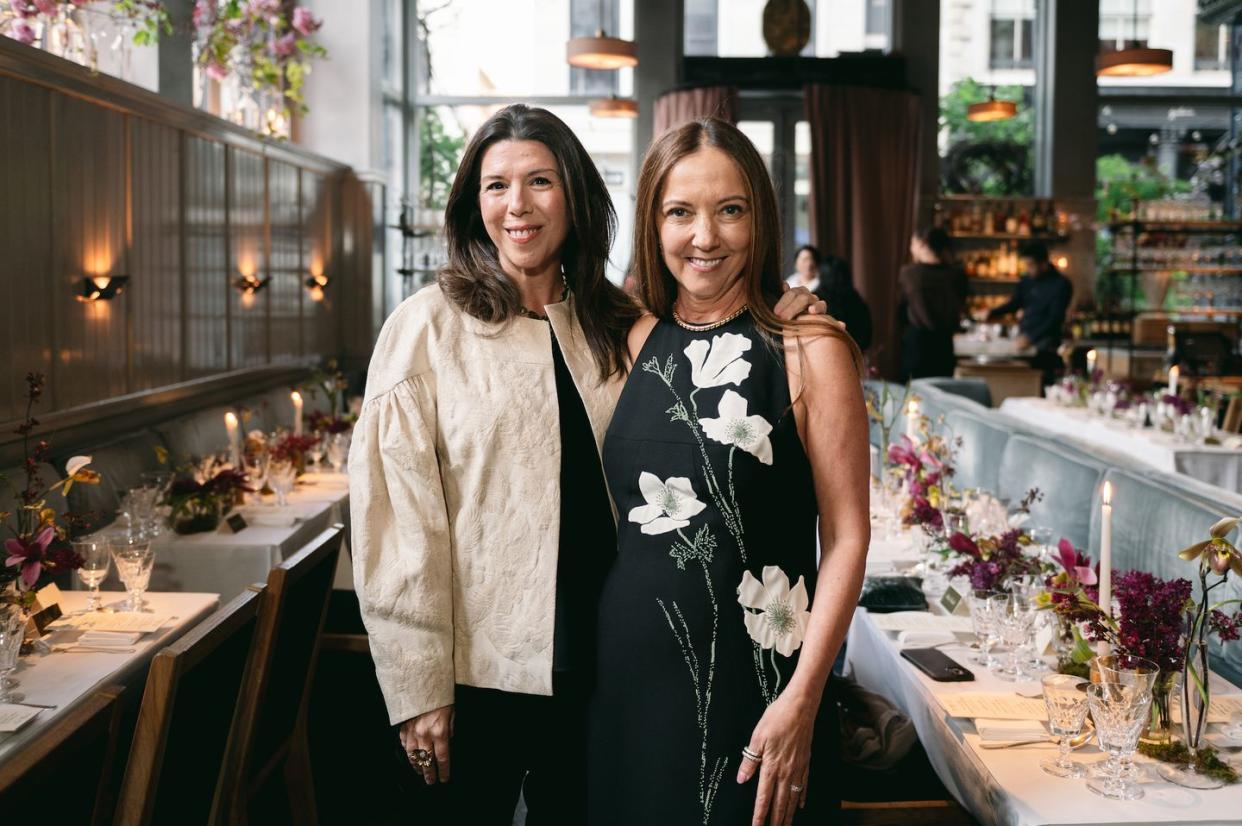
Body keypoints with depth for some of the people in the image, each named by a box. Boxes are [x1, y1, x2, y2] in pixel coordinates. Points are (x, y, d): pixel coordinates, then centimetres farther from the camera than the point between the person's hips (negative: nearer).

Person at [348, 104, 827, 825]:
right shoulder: (430, 326, -7)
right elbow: (396, 515, -10)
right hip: (479, 668, -4)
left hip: (596, 661, 4)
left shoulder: (617, 326, 7)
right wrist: (416, 685, -13)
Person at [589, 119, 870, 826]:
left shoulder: (808, 350, -8)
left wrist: (802, 700, -16)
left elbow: (846, 537, -10)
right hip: (631, 674, 5)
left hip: (752, 683, -4)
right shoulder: (639, 341, 6)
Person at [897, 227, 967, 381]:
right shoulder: (957, 274, -4)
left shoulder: (908, 273, -8)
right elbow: (959, 309, 7)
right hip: (944, 343, 2)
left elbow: (900, 310, 2)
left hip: (915, 340, -2)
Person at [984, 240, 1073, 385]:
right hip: (1023, 341, 6)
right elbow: (1014, 304, 20)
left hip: (1044, 348, -6)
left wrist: (1030, 338, -25)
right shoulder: (1026, 280, 11)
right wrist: (991, 313, 1)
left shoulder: (1061, 284, -8)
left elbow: (1055, 319, -15)